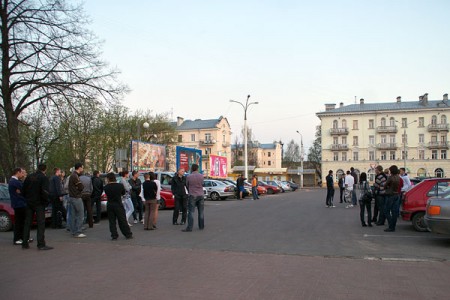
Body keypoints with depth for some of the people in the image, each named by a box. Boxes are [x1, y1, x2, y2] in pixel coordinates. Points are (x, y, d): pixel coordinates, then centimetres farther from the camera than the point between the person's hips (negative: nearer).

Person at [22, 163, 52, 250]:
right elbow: (44, 191, -19)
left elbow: (23, 190, 11)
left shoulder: (29, 177, 8)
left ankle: (25, 243, 17)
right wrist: (46, 201, -7)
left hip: (29, 203, 6)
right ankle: (41, 244, -6)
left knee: (27, 223, 12)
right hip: (39, 203, -6)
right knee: (41, 223, -3)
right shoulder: (44, 178, -11)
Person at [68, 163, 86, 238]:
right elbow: (81, 187, -16)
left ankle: (73, 232, 17)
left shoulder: (73, 175, 14)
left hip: (72, 197, 10)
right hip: (76, 198, -10)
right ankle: (77, 232, -3)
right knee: (80, 215, -4)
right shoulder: (75, 176, -18)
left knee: (73, 215, 12)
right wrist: (82, 185, 3)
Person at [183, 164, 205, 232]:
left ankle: (189, 228, -8)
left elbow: (187, 186, 7)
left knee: (191, 212, -4)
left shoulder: (189, 177, -7)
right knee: (201, 212, 11)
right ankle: (201, 226, 17)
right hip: (200, 195, 3)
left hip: (192, 196, -3)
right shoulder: (201, 176, -1)